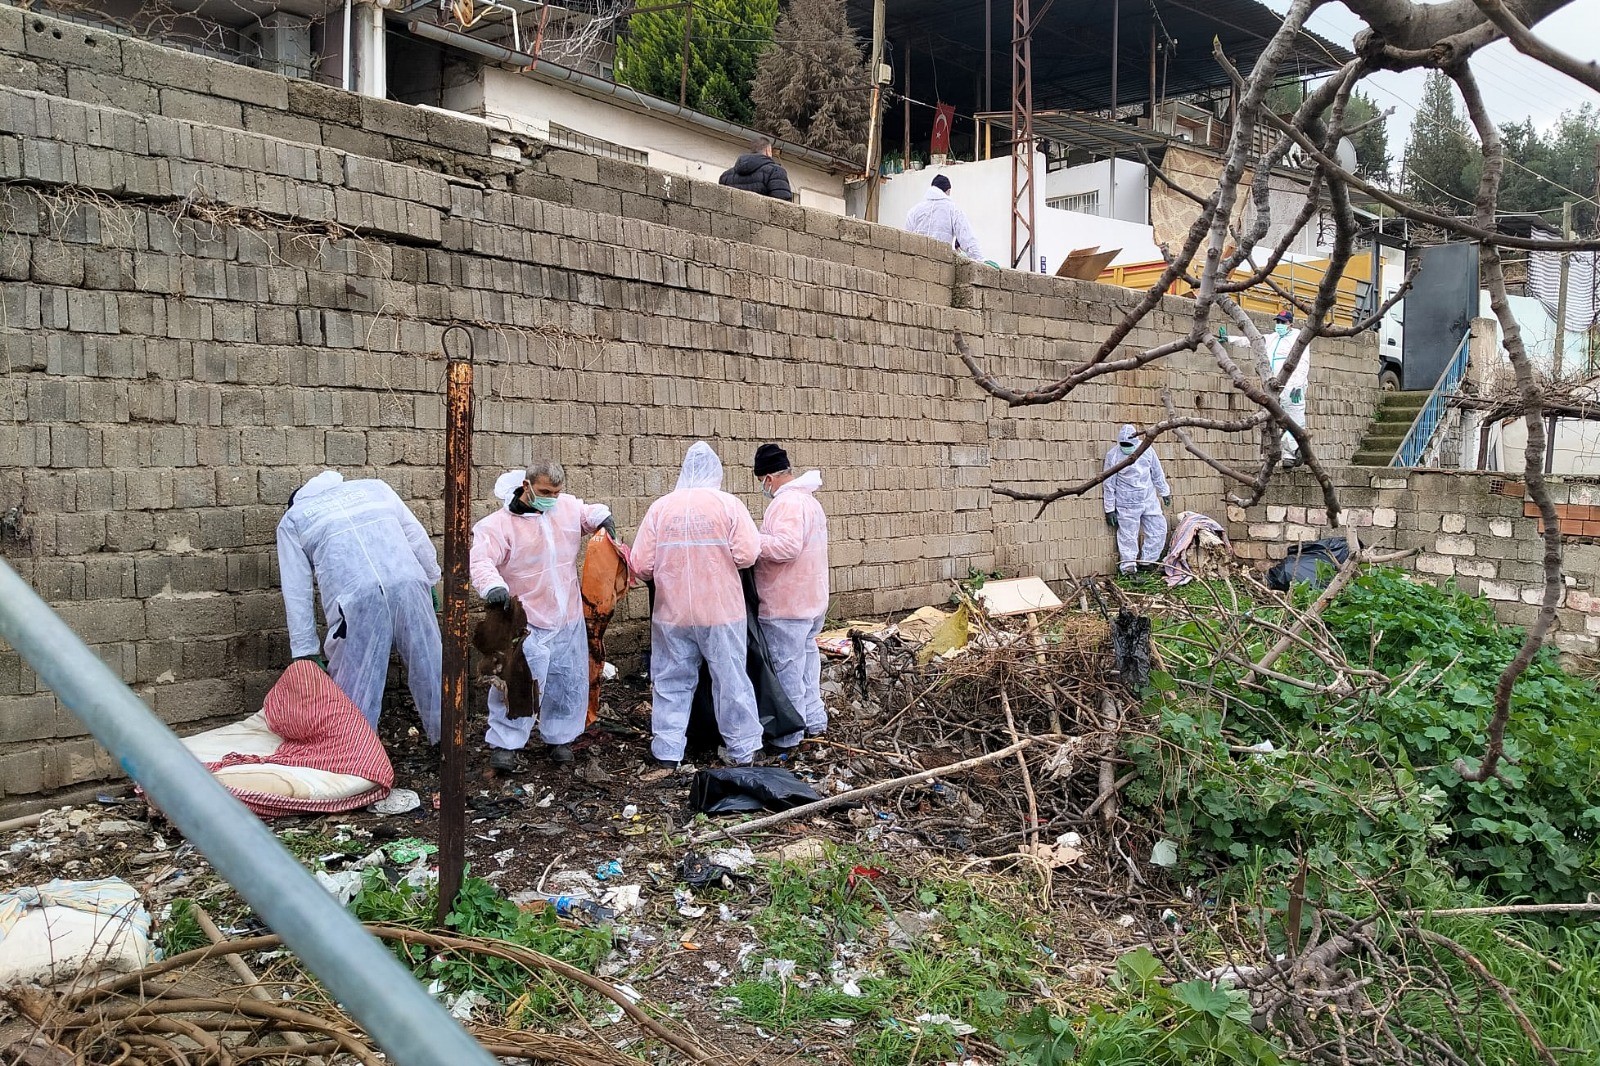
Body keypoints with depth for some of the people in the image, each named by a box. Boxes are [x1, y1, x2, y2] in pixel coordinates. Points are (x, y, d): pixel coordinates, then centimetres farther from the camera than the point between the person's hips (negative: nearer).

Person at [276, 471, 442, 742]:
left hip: (355, 601, -2)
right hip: (408, 586, 2)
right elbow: (418, 538, 21)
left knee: (355, 691, 7)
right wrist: (431, 581, 27)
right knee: (430, 667, 15)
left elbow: (296, 591, 16)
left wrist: (305, 652, 15)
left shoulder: (292, 519, 23)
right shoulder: (374, 486, 30)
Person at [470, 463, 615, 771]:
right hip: (527, 622, -5)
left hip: (569, 620, 6)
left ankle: (559, 738, 30)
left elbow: (589, 513, 23)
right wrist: (492, 585, -43)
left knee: (570, 684, 13)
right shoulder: (500, 524, -12)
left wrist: (601, 515, -1)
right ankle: (504, 744, 7)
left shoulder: (567, 507, 3)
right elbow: (481, 560, -22)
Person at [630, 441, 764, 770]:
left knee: (671, 682, 12)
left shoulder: (659, 507, -2)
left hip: (672, 612, 1)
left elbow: (641, 565, -4)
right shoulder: (728, 504, -6)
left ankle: (667, 752, 18)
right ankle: (743, 749, 18)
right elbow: (747, 554, -12)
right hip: (721, 610, -1)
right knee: (731, 679, 9)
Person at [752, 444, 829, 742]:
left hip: (787, 605, -10)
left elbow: (787, 546, -30)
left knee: (786, 666, -2)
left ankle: (787, 735, 6)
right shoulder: (809, 499, 15)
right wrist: (763, 539, 13)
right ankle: (813, 719, 28)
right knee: (807, 656, 18)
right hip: (811, 600, 10)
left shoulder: (787, 503, -20)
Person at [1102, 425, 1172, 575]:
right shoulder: (1113, 456, -11)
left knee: (1158, 531, 7)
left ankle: (1146, 561, 20)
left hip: (1150, 501, 4)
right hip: (1127, 505, -4)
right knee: (1128, 537, -4)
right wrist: (1110, 509, -6)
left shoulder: (1147, 450, -2)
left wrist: (1165, 492, 19)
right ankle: (1128, 568, 5)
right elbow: (1108, 485, -6)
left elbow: (1157, 474, 13)